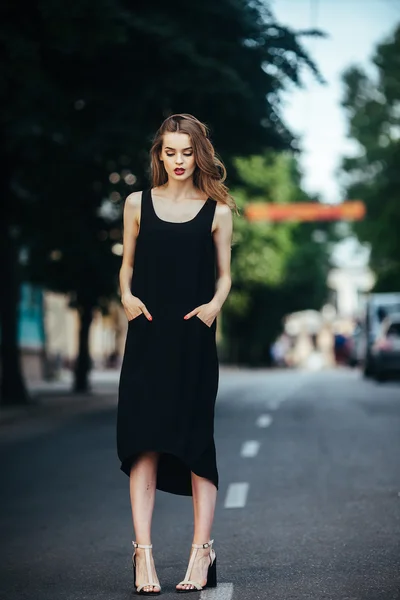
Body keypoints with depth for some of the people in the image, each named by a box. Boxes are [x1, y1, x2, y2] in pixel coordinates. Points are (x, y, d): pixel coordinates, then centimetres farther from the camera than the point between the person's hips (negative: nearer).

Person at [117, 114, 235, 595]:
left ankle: (202, 550, 6)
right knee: (144, 442, -5)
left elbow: (223, 275, 9)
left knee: (197, 441, 0)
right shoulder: (138, 204, 9)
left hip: (194, 339, -1)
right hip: (147, 337, 1)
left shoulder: (216, 211, 6)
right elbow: (128, 265, 14)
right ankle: (143, 552, -4)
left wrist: (215, 304, -10)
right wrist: (127, 295, -6)